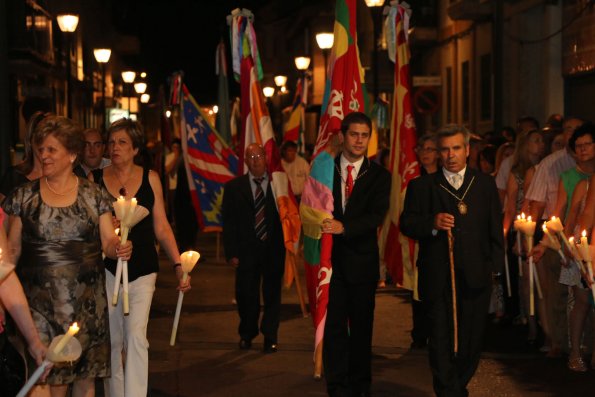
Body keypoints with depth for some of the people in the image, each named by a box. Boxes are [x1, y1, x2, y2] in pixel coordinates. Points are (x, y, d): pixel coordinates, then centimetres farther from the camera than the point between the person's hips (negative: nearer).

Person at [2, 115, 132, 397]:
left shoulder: (93, 196, 5)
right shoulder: (23, 196, 5)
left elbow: (108, 242, 5)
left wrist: (119, 247, -19)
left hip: (86, 300, 1)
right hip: (40, 301, 0)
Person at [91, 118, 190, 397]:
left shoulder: (150, 179, 2)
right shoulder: (94, 180, 1)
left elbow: (161, 228, 4)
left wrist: (178, 265, -2)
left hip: (142, 269, -1)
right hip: (106, 268, 1)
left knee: (136, 337, -11)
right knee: (112, 340, 8)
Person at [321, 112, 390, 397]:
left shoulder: (379, 176, 3)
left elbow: (376, 216, -10)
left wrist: (344, 227, -24)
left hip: (362, 260, 0)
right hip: (331, 257, 0)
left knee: (362, 325, 9)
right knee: (333, 326, 0)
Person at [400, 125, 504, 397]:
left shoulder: (486, 184, 11)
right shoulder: (421, 186, 7)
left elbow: (495, 229, 11)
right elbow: (406, 224, 1)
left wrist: (495, 265, 3)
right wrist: (432, 222, -17)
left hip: (475, 276, 2)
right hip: (437, 279, -1)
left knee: (471, 340, 7)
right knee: (441, 340, -1)